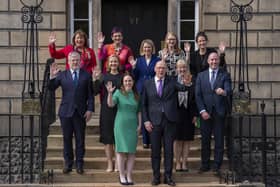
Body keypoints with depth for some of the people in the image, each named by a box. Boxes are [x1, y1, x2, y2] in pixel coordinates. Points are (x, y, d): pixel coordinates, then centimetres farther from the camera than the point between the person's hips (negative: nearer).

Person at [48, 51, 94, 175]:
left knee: (80, 139, 5)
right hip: (66, 112, 0)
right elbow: (51, 89, -2)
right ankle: (68, 164, 15)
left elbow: (90, 95, 3)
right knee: (67, 138, 6)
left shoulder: (86, 75, 5)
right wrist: (52, 77, -17)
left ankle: (79, 164, 14)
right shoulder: (62, 75, 5)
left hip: (80, 112, 0)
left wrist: (90, 109, -5)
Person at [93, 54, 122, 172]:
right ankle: (109, 163, 10)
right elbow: (97, 91, -4)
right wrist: (96, 80, -20)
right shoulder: (104, 76, 6)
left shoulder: (122, 77, 6)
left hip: (120, 109, 0)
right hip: (106, 110, 0)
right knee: (107, 137, 2)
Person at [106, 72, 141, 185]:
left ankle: (129, 176, 9)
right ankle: (122, 176, 7)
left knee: (132, 151, 3)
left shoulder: (136, 95, 8)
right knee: (121, 150, 0)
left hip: (133, 126, 3)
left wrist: (139, 125, 4)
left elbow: (139, 111, 11)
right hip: (121, 125, -3)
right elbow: (110, 104, -15)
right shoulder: (119, 92, -1)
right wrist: (110, 93, -29)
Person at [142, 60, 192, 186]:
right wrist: (146, 120, -3)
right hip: (154, 121, 0)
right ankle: (156, 176, 17)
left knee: (169, 149, 5)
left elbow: (182, 88, -15)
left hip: (169, 120, 0)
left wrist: (186, 84, -38)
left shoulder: (172, 81, 4)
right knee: (155, 150, 7)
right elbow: (144, 104, 6)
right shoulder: (147, 84, 5)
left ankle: (168, 176, 13)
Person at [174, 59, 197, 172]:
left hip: (188, 114, 1)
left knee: (187, 139, 6)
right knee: (177, 139, 4)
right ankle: (178, 162, 14)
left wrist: (195, 114, -2)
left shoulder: (192, 82, 2)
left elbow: (195, 99, 3)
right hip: (176, 113, -1)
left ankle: (184, 162, 15)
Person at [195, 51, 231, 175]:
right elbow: (198, 95, 4)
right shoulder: (201, 76, 9)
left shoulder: (225, 75, 3)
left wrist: (224, 92, -38)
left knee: (219, 140, 2)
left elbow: (228, 89, -13)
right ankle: (205, 165, 17)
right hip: (205, 112, 2)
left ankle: (217, 166, 10)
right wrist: (202, 111, -7)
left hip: (219, 112, -2)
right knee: (205, 140, 7)